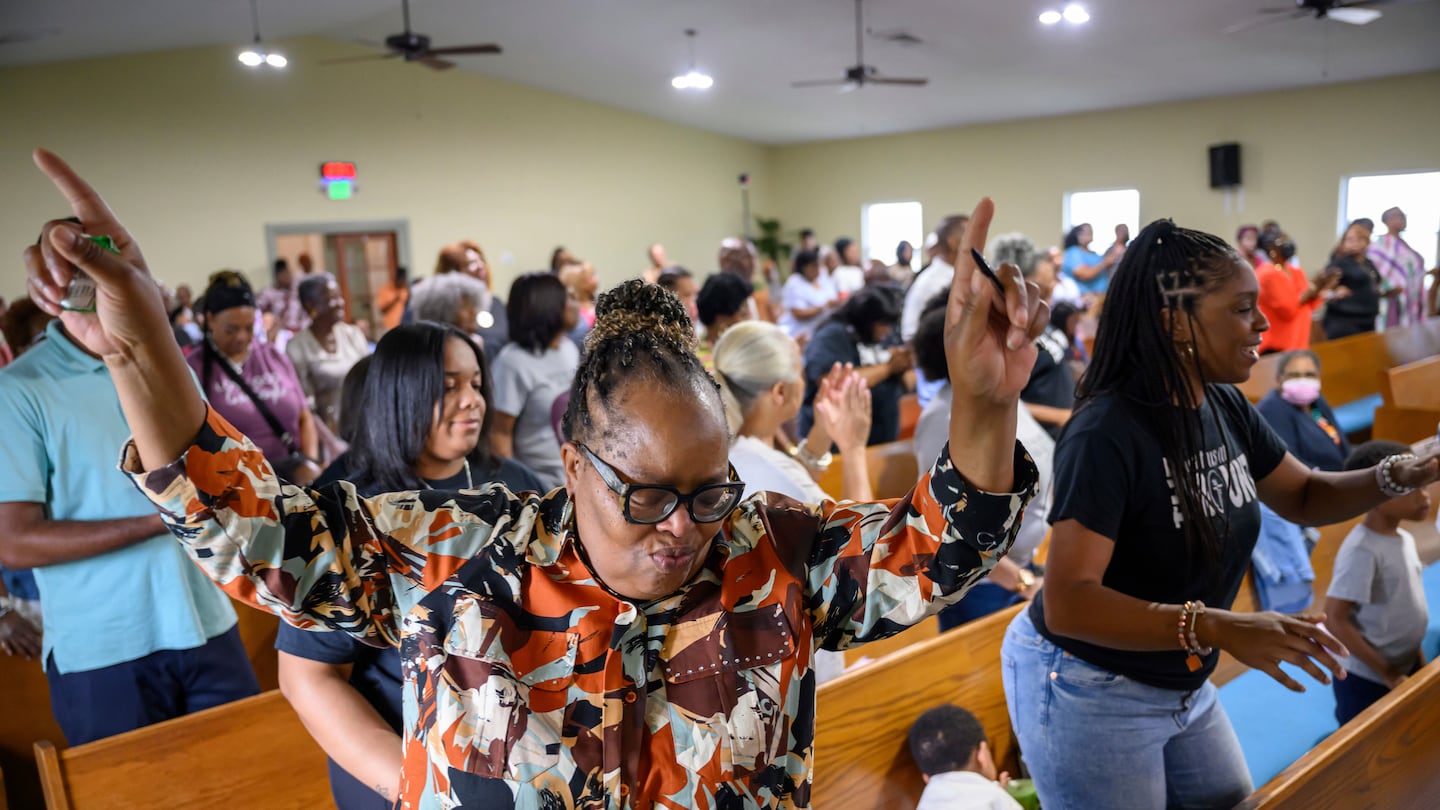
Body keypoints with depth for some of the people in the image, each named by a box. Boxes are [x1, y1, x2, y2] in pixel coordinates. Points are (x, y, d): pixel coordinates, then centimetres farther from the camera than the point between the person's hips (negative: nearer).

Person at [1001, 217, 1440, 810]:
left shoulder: (1226, 408, -3)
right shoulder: (1106, 433, -29)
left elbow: (1303, 497, 11)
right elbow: (1067, 602, -34)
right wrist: (1221, 629, -41)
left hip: (1183, 685, 8)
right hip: (1086, 694, -8)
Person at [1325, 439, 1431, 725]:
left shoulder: (1404, 539, 3)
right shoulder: (1363, 551, -23)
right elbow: (1335, 619, -23)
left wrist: (1418, 660, 12)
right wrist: (1386, 673, -19)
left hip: (1405, 672, 8)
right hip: (1366, 682, -8)